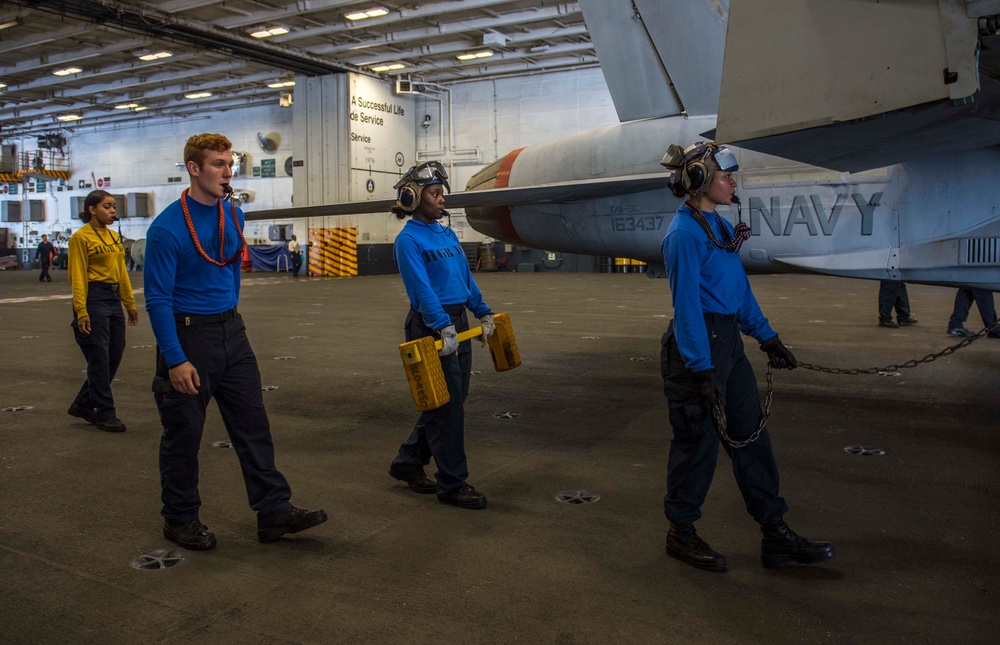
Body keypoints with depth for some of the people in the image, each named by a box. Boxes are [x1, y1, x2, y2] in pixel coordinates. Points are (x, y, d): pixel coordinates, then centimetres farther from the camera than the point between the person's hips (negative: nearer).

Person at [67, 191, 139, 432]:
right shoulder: (81, 237, -7)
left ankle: (83, 404, 24)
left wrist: (130, 304, 15)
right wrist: (81, 311, -18)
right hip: (94, 299, -8)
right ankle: (105, 414, 7)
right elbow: (78, 277, -12)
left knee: (114, 356, 9)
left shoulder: (113, 236, 14)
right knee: (100, 358, -2)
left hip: (114, 298, 8)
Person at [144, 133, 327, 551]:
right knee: (183, 433, 6)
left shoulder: (234, 217, 5)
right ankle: (180, 520, 23)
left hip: (231, 333, 6)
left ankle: (274, 511, 14)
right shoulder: (167, 228, -15)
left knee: (253, 424, 7)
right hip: (187, 334, -6)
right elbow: (158, 299, -16)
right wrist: (176, 360, -19)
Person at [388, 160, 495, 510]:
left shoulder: (448, 234, 14)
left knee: (452, 403, 15)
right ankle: (453, 483, 9)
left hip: (457, 324, 9)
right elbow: (422, 288, -21)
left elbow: (467, 278, 19)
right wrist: (443, 327, -29)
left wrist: (483, 312, 19)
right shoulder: (408, 239, -10)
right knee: (447, 407, -3)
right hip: (431, 327, -9)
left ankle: (408, 464, 30)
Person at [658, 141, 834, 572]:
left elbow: (740, 288, 19)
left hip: (728, 342, 9)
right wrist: (702, 370, -21)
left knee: (752, 435, 11)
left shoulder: (718, 225, 13)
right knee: (697, 442, 1)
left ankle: (775, 535, 21)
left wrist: (765, 336, 16)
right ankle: (681, 534, 20)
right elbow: (686, 305, -19)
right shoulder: (685, 233, -15)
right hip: (697, 345, -9)